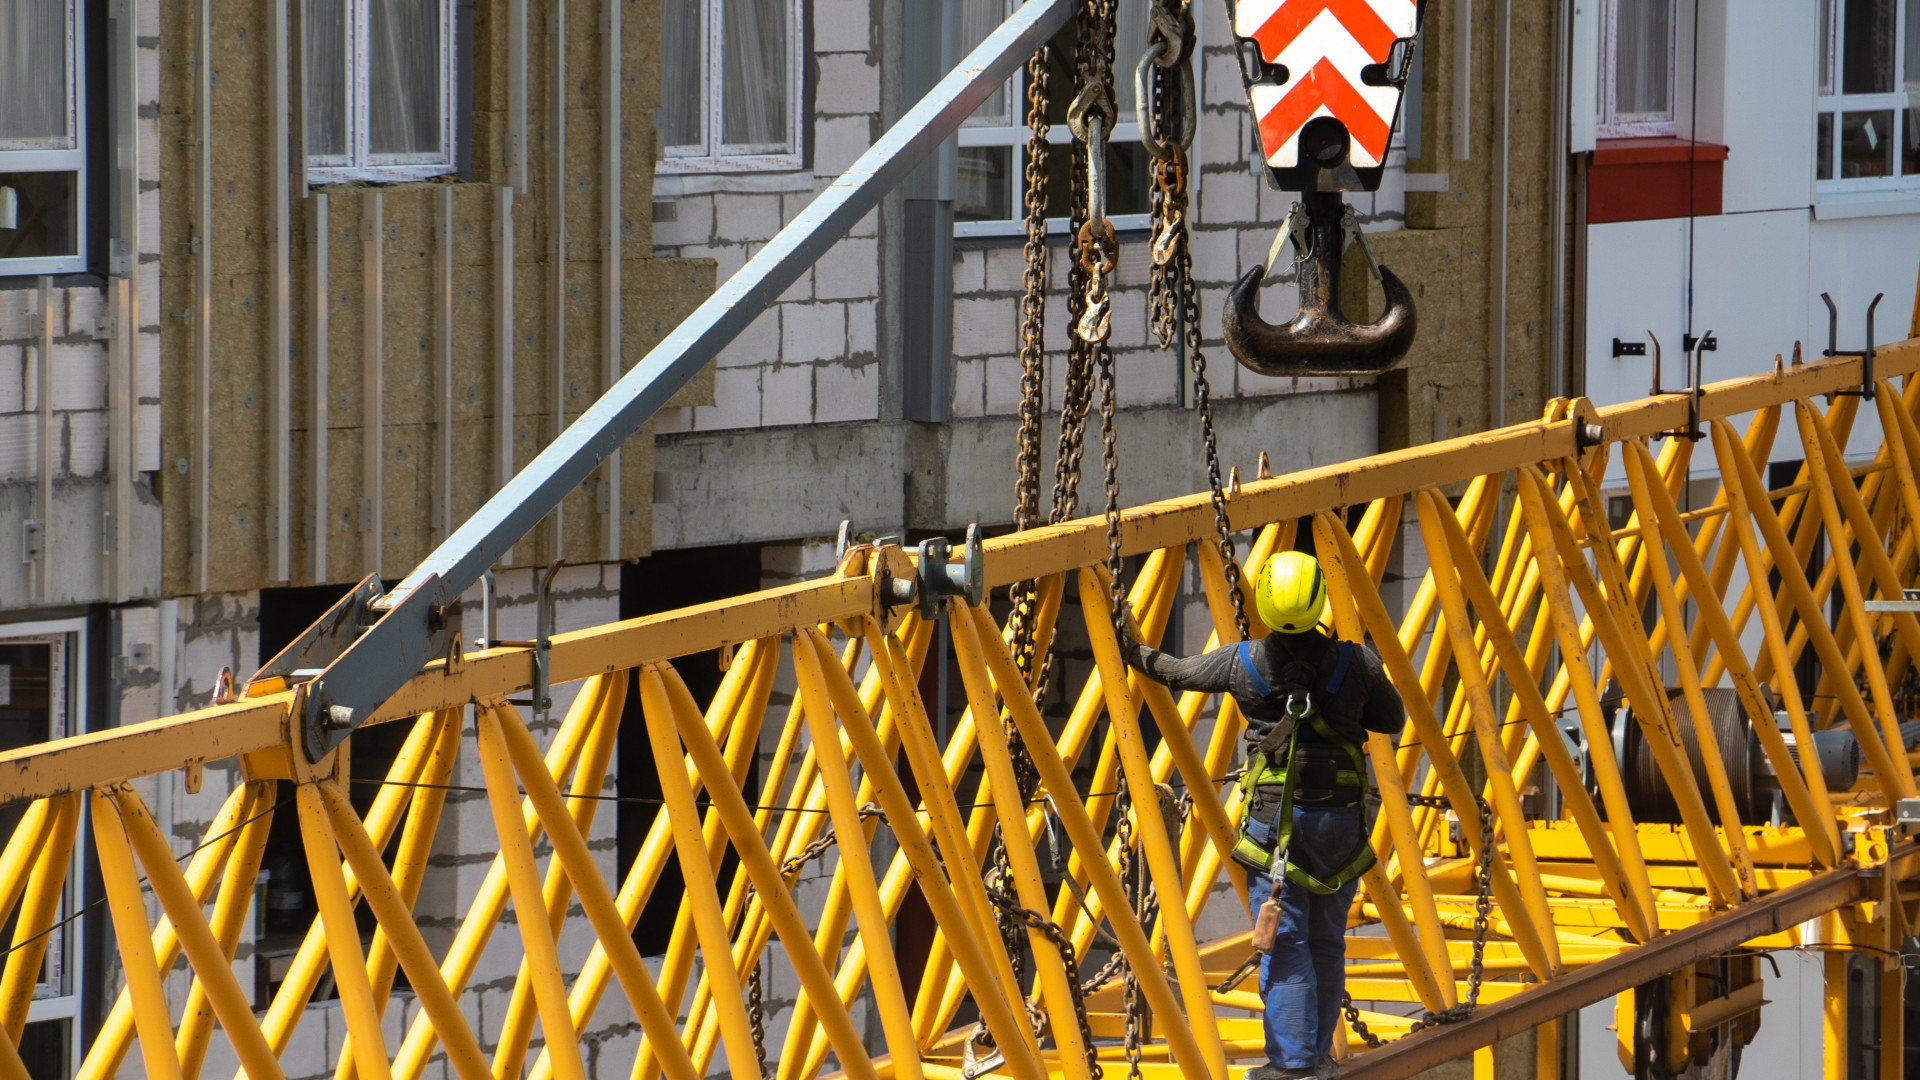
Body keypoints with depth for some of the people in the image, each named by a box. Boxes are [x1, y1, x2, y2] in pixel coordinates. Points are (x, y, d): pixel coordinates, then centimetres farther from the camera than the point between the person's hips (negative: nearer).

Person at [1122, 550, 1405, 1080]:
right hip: (1341, 815, 2)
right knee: (1326, 942, 13)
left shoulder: (1242, 662, -4)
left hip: (1275, 816, -2)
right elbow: (1393, 719, 10)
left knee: (1284, 943, -2)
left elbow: (1177, 672, 14)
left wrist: (1135, 652, 33)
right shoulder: (1355, 662, -4)